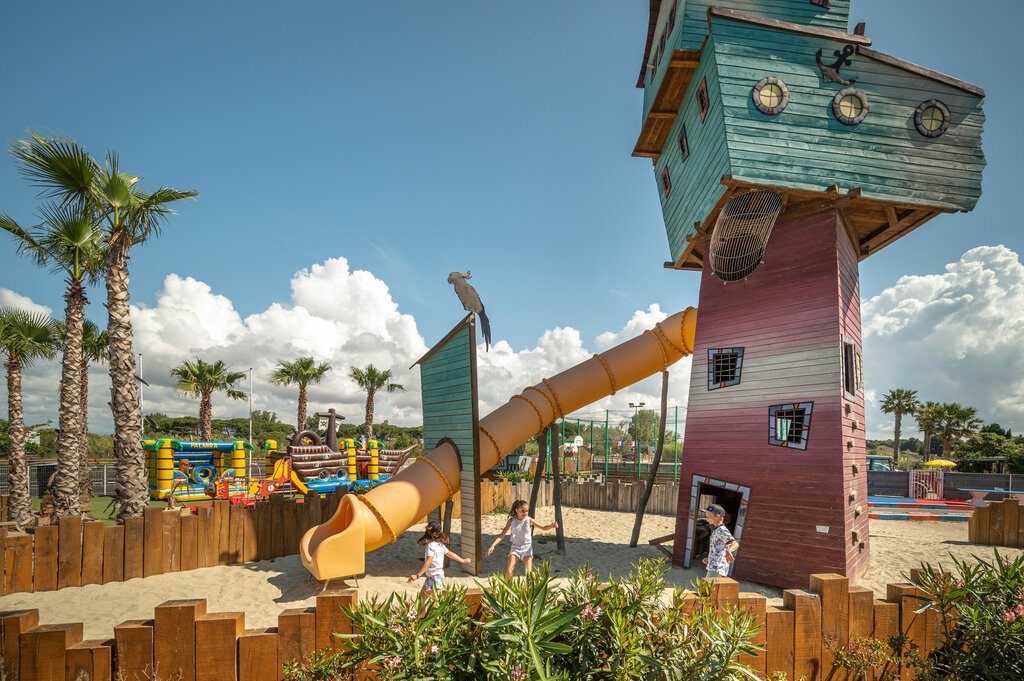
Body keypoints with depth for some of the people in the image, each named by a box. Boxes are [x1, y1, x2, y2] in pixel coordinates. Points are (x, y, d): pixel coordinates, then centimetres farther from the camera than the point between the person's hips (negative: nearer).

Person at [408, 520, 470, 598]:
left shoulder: (431, 545, -18)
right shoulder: (440, 545, 6)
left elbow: (428, 562, -26)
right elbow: (450, 554, 16)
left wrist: (417, 575, -28)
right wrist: (462, 560, 31)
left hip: (435, 576, -9)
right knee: (421, 598, 17)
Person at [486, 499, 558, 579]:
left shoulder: (529, 520, -8)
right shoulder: (511, 521, -6)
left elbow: (543, 527, -3)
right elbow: (502, 535, -4)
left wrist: (551, 526, -25)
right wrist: (493, 545, -15)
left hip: (527, 548, -1)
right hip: (515, 547, 1)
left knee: (529, 573, -12)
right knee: (508, 572, -10)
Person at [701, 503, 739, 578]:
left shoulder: (722, 530, -14)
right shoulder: (716, 530, 19)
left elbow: (735, 544, -30)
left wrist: (728, 551, -51)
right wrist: (709, 559, 20)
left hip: (717, 569, -11)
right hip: (713, 567, 11)